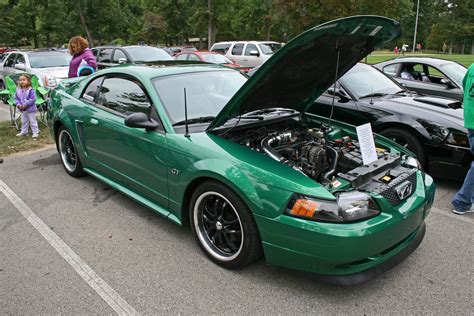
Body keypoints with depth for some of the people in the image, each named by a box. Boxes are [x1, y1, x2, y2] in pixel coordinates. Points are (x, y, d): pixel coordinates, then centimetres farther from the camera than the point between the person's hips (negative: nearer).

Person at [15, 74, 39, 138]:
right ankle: (23, 132, 31)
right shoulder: (18, 90, 1)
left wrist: (25, 105, -22)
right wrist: (18, 105, -9)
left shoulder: (31, 90, -18)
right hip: (22, 110, 7)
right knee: (24, 121, 19)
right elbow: (16, 99, 9)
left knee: (32, 121, 0)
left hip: (30, 109, -7)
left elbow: (32, 100, -21)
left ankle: (35, 132, 7)